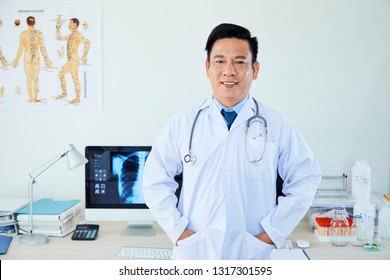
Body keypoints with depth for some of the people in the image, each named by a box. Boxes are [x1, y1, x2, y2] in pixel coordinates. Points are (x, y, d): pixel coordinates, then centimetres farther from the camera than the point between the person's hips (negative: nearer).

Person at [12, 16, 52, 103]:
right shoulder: (39, 32, -4)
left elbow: (20, 48, -5)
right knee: (36, 78, 9)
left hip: (27, 57, -1)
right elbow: (42, 47, -6)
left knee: (29, 79, 7)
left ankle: (31, 98, 5)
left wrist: (17, 59, 4)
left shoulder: (23, 33, -5)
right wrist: (46, 59, 1)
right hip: (36, 57, 1)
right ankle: (35, 98, 8)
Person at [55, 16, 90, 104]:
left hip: (74, 59, -10)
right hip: (70, 60, 10)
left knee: (75, 78, -7)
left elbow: (87, 42, -27)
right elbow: (59, 38, 28)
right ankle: (64, 93, 25)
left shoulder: (78, 35, -11)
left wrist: (84, 56, -29)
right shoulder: (70, 35, 18)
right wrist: (58, 27, 23)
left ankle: (77, 99, -2)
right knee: (61, 74, 18)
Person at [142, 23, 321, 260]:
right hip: (193, 253, 1)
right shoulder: (183, 123, -1)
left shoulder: (278, 126, -3)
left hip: (252, 255, 0)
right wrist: (179, 231, -5)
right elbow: (156, 181, 3)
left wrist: (271, 233, -5)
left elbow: (305, 180, 0)